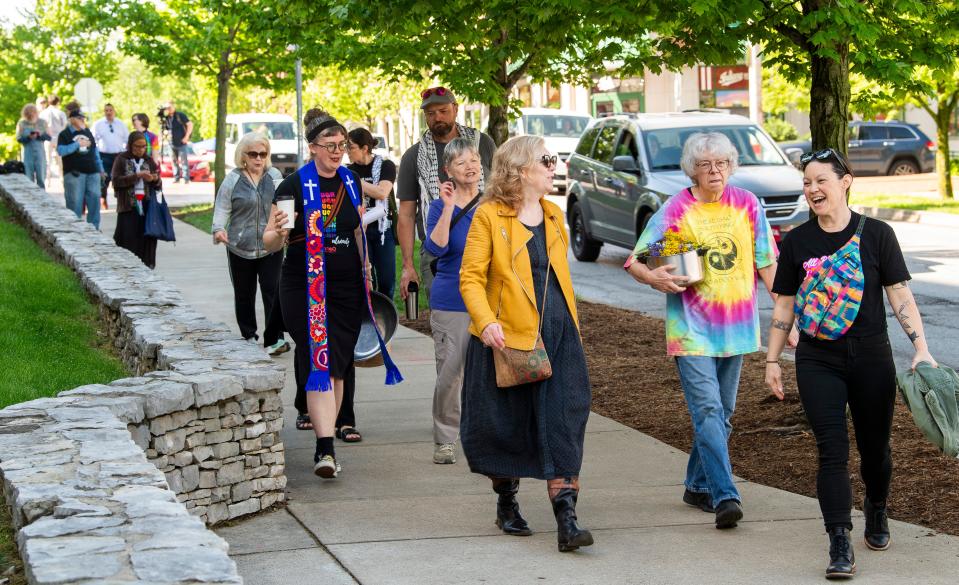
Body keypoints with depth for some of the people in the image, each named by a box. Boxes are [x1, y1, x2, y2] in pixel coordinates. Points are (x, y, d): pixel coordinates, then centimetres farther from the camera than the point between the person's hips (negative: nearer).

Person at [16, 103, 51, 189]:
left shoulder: (42, 123, 4)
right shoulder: (21, 124, 3)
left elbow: (49, 137, 4)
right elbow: (19, 139, -1)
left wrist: (40, 135, -15)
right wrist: (28, 137, -18)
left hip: (40, 153, 0)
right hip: (28, 153, 0)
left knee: (41, 178, -2)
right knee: (29, 179, 0)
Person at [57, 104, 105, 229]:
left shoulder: (88, 132, 16)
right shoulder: (65, 134, 1)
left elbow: (95, 151, 21)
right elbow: (61, 151, -13)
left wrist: (100, 168, 20)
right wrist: (77, 144, -14)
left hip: (92, 172, 5)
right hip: (74, 173, -5)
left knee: (94, 199, 2)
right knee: (75, 202, -3)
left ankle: (94, 227, 12)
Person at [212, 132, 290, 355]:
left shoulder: (275, 176, 6)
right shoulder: (233, 180, -2)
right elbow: (222, 209, -4)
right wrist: (219, 229, -20)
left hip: (271, 247, 1)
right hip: (241, 248, -1)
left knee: (273, 291, -8)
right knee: (244, 295, 9)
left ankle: (274, 338, -5)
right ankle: (249, 338, 23)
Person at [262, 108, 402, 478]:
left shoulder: (350, 182, 9)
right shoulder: (295, 185, -6)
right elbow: (270, 242, -6)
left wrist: (365, 271, 20)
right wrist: (279, 232, -27)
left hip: (347, 287, 5)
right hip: (305, 288, -5)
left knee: (338, 366, 6)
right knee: (318, 362, -13)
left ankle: (324, 443, 16)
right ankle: (326, 449, -17)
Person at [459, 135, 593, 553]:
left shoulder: (553, 215, 15)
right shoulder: (489, 215, -5)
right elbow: (471, 277, -9)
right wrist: (486, 322, -24)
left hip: (558, 335, 4)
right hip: (507, 337, -4)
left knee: (562, 423, -6)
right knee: (507, 424, 8)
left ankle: (566, 521, -10)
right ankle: (506, 504, 29)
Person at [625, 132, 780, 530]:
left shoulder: (748, 205, 3)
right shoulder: (674, 210, -6)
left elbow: (767, 263, 8)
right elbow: (634, 261, -2)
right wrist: (655, 278, -24)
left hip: (735, 327, 4)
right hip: (691, 328, -4)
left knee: (721, 413, 13)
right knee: (707, 410, -14)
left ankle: (698, 485, 29)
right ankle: (725, 496, -19)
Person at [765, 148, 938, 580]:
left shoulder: (876, 235, -2)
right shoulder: (797, 241, 3)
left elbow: (900, 295, -3)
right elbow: (784, 304, 9)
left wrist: (920, 346, -13)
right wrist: (772, 360, 7)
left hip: (871, 357, 0)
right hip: (817, 361, 0)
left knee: (874, 447, 12)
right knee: (832, 450, -9)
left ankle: (876, 511, 42)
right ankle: (840, 547, -9)